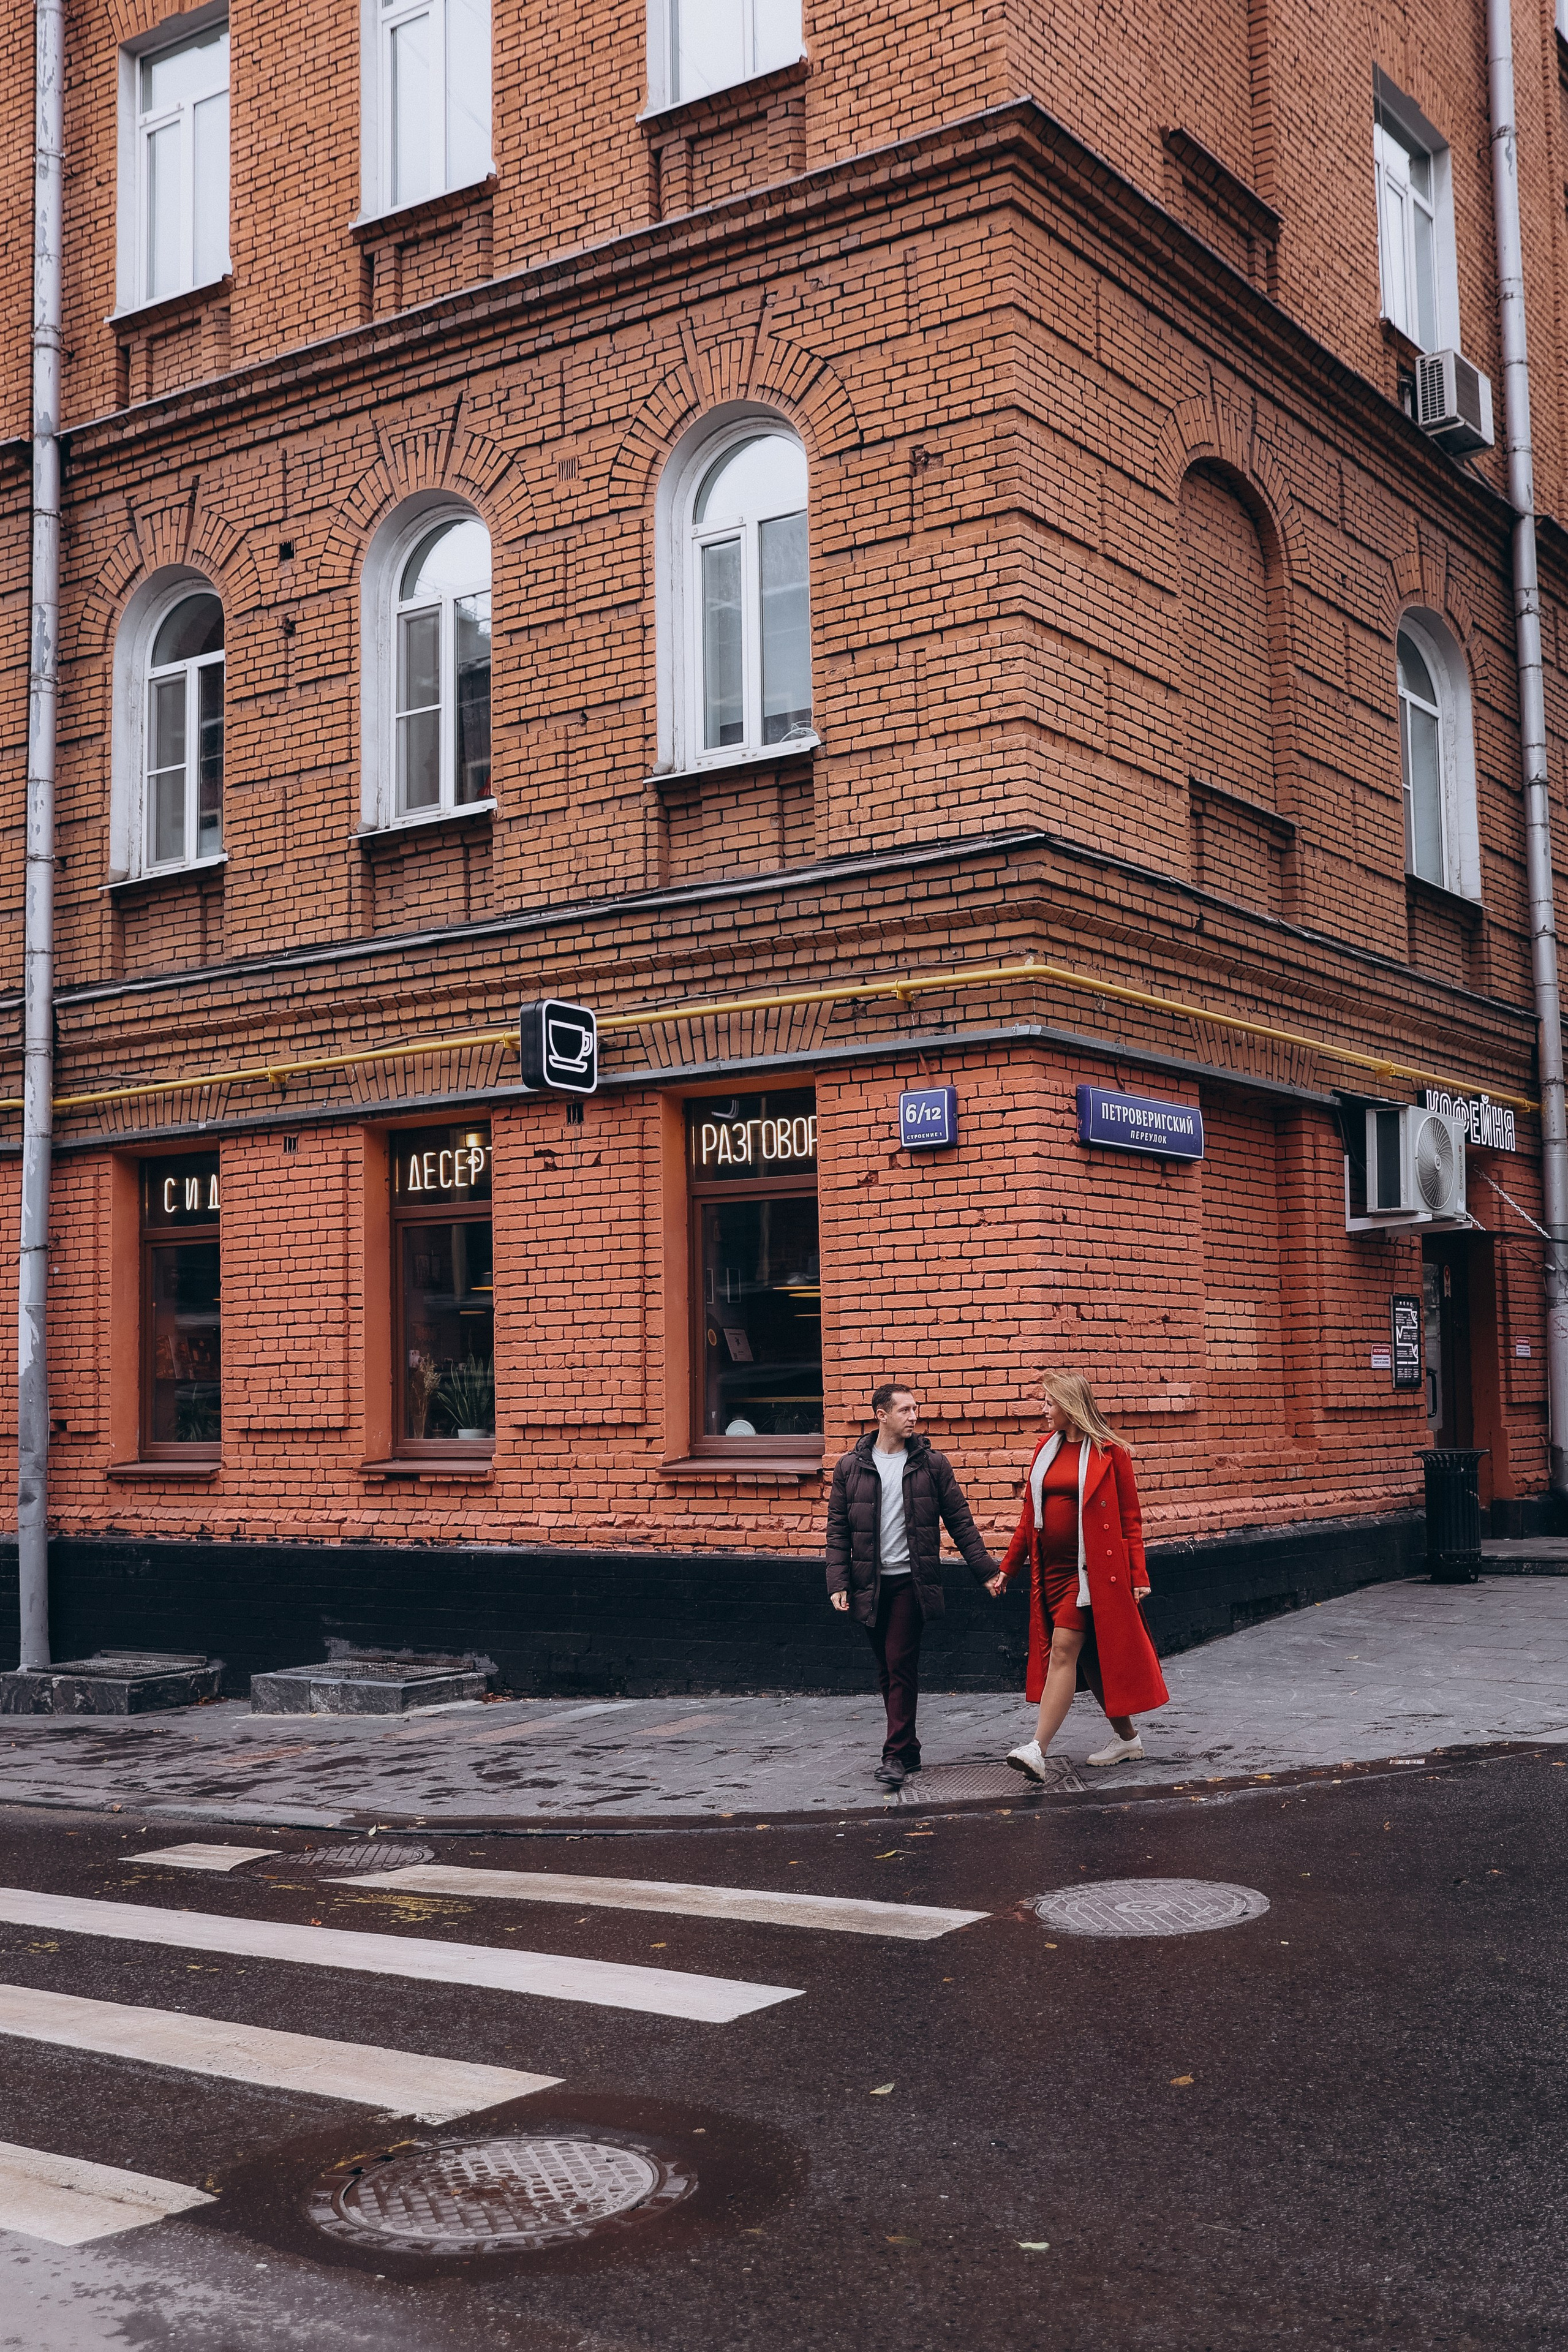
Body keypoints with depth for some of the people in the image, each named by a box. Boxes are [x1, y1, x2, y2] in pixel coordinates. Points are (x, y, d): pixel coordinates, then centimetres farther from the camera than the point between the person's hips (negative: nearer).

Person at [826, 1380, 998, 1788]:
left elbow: (959, 1521, 5)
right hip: (870, 1584, 2)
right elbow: (838, 1530, 5)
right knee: (886, 1671, 8)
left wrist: (986, 1570, 1)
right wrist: (838, 1583, -4)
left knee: (901, 1665, -8)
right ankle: (908, 1745, 20)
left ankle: (896, 1754, -5)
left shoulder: (932, 1463, 2)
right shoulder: (851, 1467, 4)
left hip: (911, 1581, -2)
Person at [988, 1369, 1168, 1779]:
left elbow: (1130, 1518, -4)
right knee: (1088, 1657, 10)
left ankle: (1037, 1749, -18)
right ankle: (1127, 1739, 24)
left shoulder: (1109, 1453, -5)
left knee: (1063, 1649, -14)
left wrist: (1138, 1576, -8)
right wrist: (1008, 1567, 13)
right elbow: (1030, 1514, 16)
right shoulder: (1046, 1449, 12)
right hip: (1052, 1571, 6)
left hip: (1092, 1571, -6)